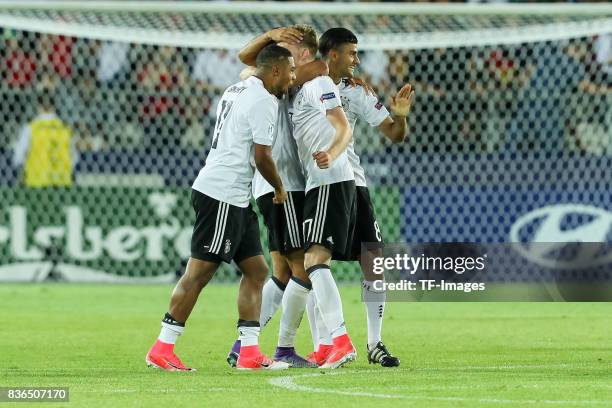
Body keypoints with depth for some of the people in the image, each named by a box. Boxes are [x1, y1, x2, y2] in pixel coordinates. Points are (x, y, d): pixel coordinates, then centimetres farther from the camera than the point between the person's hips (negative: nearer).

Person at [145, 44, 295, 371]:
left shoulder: (237, 90, 15)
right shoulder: (264, 101, -12)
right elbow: (261, 157, -14)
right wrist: (280, 189, 2)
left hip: (234, 198, 10)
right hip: (222, 196, -10)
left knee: (256, 270, 9)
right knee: (199, 272, -8)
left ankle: (249, 352, 7)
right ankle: (162, 350, -6)